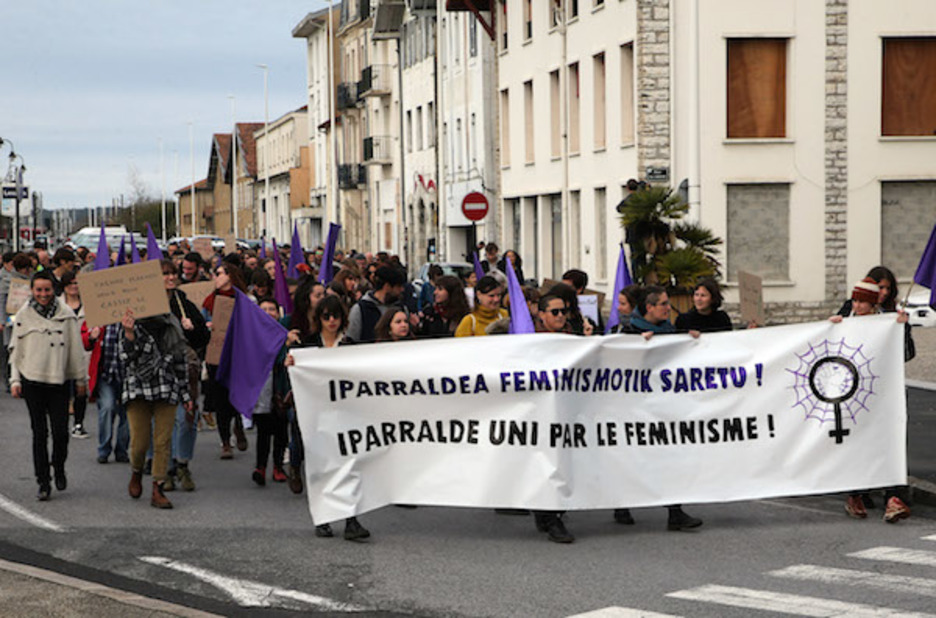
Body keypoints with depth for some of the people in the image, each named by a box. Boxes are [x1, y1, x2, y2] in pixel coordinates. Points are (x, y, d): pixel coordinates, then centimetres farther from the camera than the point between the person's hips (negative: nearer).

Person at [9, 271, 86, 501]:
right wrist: (15, 380, 4)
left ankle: (59, 469, 23)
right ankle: (43, 482, 4)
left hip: (59, 380, 0)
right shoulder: (23, 316, 4)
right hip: (32, 380, 0)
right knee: (39, 433, -1)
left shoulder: (66, 315, 2)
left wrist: (80, 378, 9)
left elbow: (76, 348, 7)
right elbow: (16, 350, 9)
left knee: (60, 432, -4)